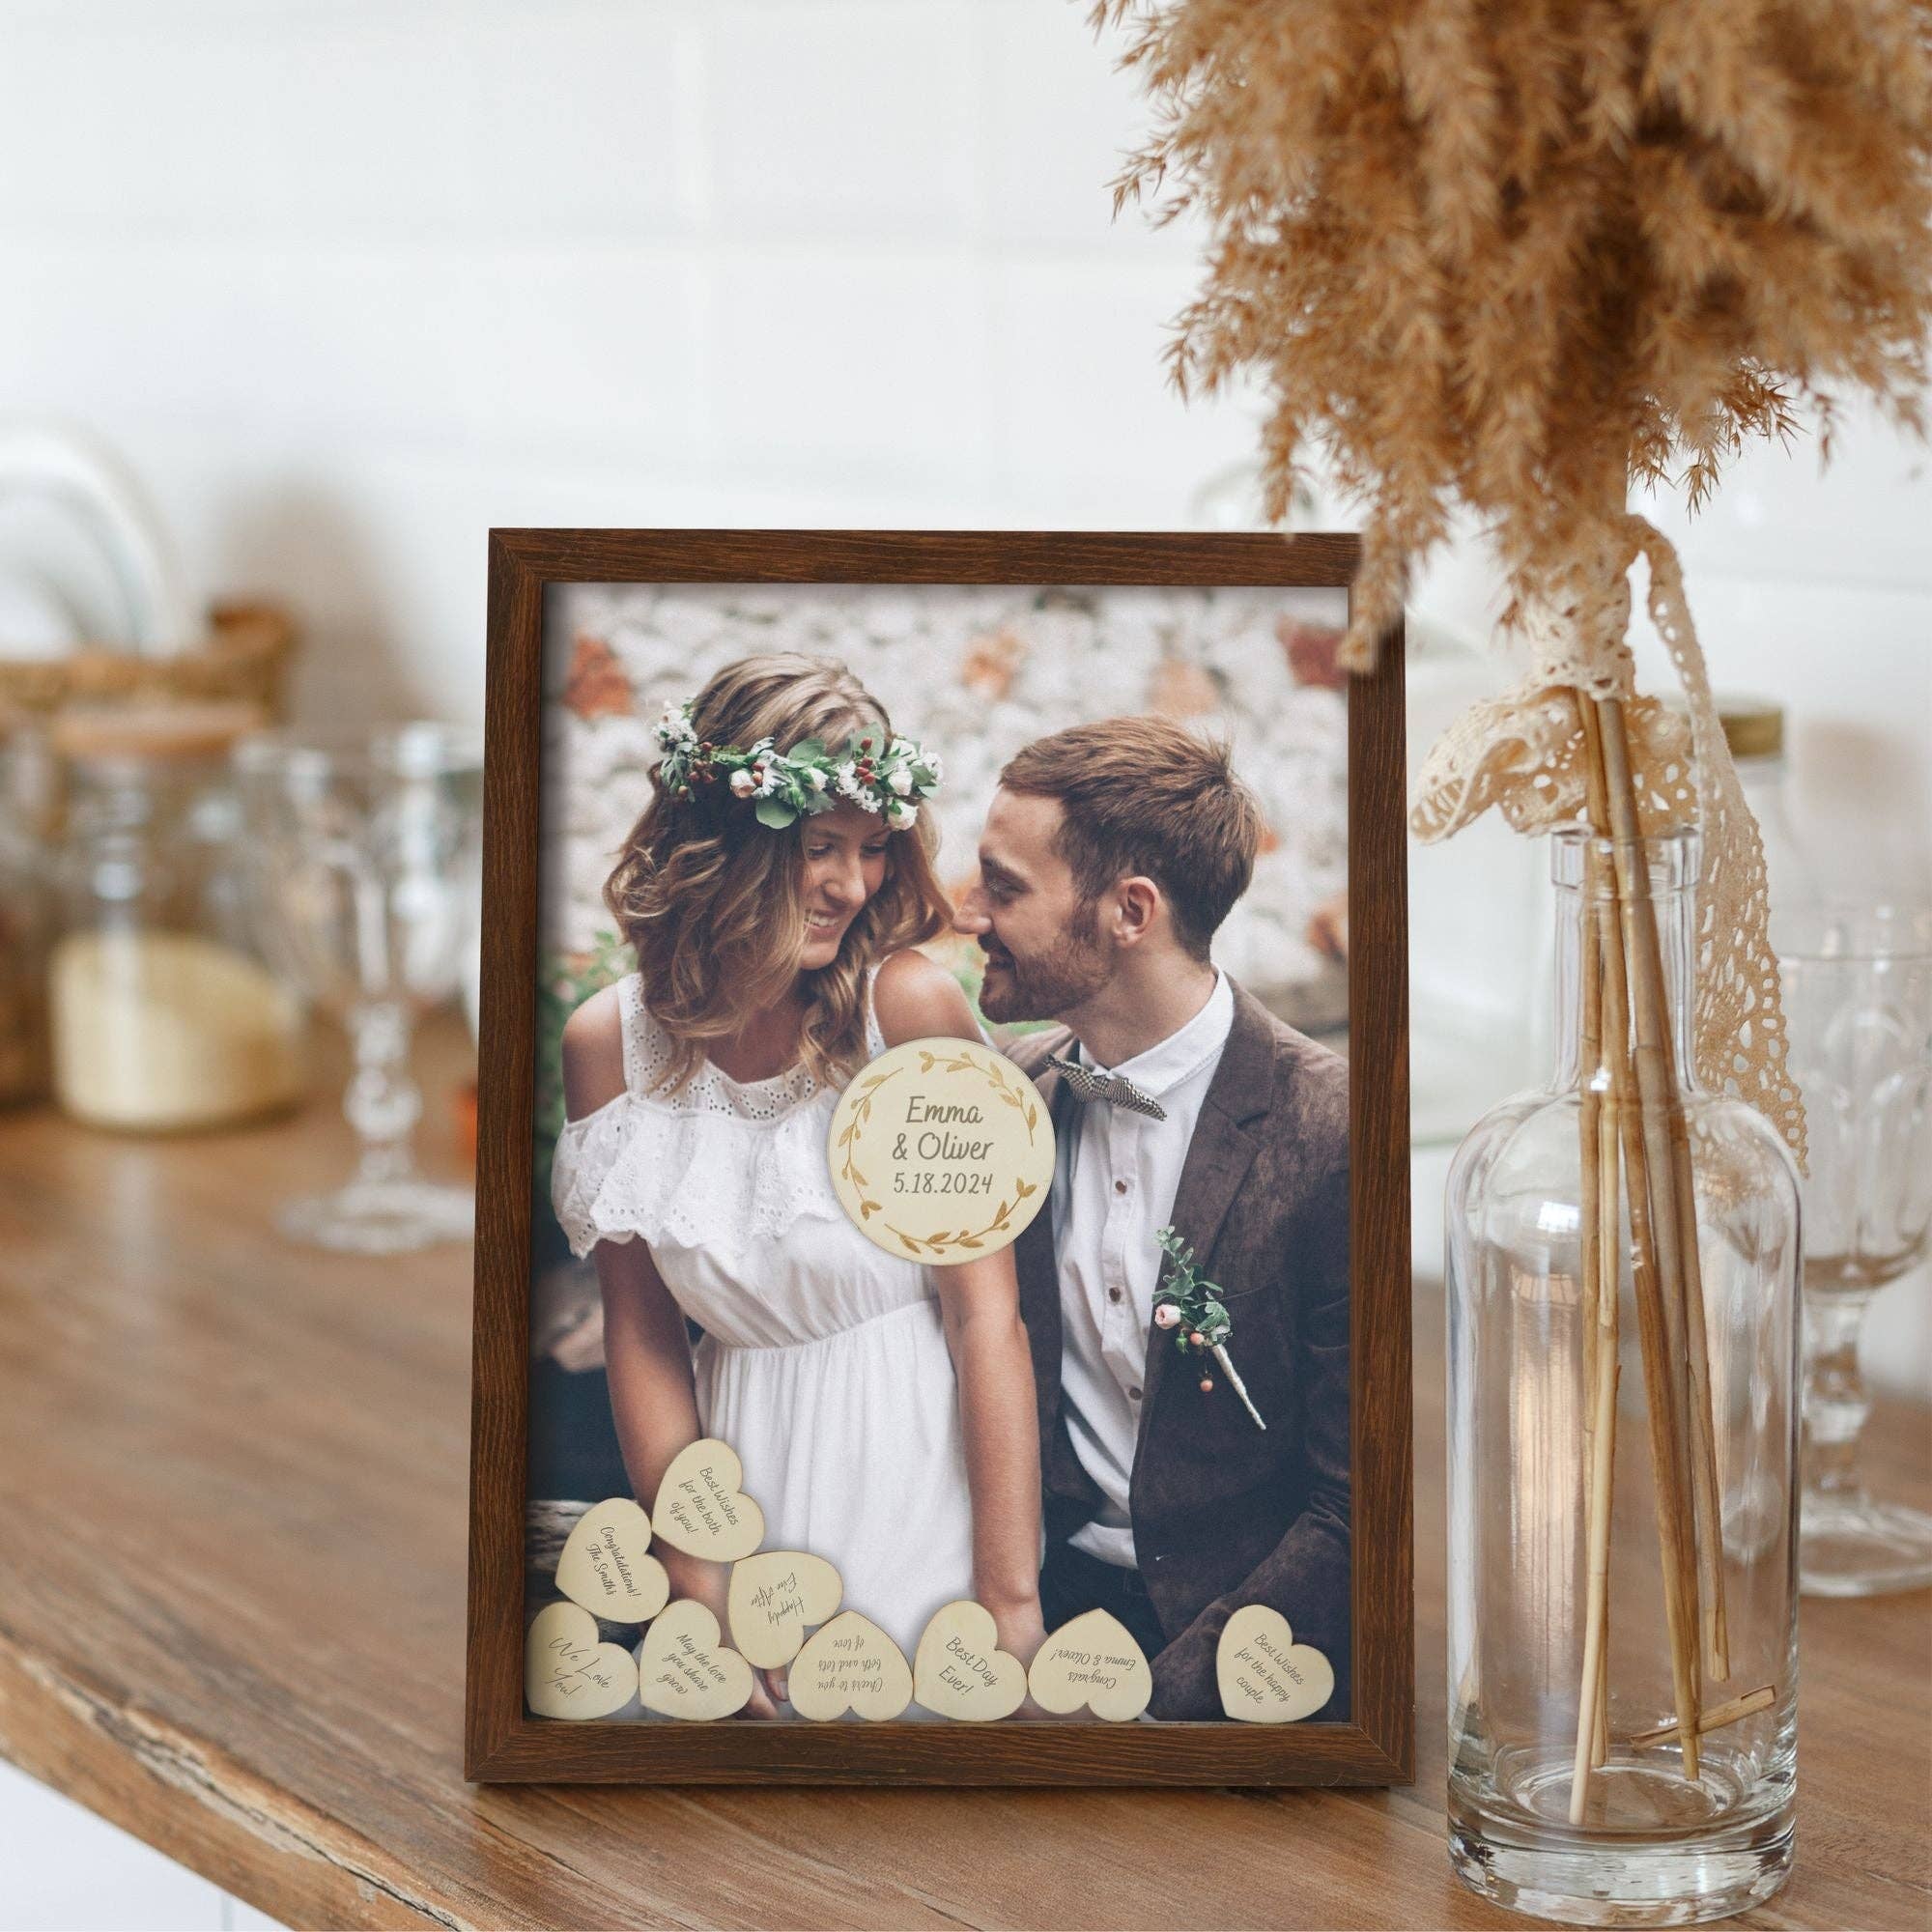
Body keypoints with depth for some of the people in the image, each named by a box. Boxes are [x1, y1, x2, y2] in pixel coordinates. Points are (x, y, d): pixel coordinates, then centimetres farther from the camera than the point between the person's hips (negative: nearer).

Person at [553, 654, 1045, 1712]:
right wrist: (702, 1596, -5)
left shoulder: (911, 1005, -15)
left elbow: (986, 1310, -17)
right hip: (749, 1482, 2)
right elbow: (641, 1335, 1)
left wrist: (1010, 1603, -21)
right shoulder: (607, 1041, -5)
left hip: (920, 1460, -2)